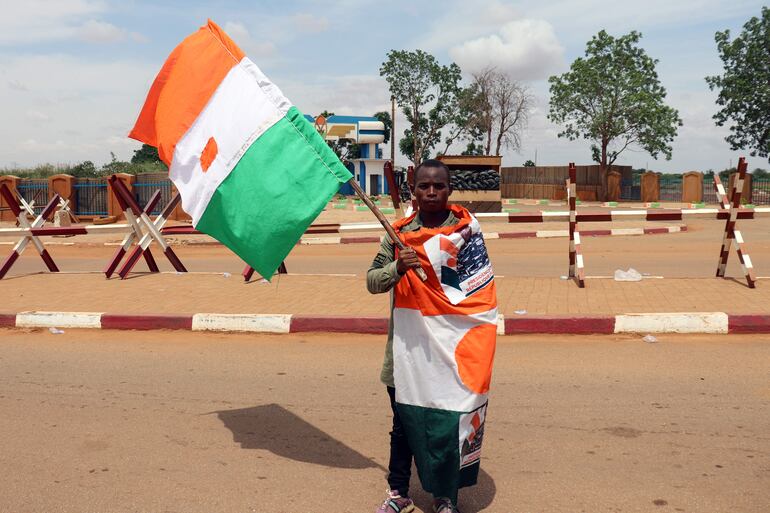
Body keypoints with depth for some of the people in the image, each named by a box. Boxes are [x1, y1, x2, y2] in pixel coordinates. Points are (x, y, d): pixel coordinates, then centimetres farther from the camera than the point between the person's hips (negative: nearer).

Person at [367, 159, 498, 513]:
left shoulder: (466, 227, 0)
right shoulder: (399, 233, 5)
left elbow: (479, 289, 3)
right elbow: (372, 282, 2)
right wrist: (397, 267, -18)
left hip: (453, 346, -2)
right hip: (408, 346, 2)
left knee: (451, 423, 3)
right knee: (404, 423, 14)